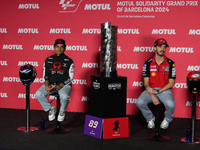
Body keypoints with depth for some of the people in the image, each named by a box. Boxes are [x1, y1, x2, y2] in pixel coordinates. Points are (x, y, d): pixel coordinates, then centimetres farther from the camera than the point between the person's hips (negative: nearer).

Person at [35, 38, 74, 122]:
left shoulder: (69, 61, -3)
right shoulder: (48, 60, 9)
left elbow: (70, 79, -6)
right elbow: (46, 75, 10)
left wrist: (58, 86, -19)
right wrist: (47, 85, -12)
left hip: (64, 85, -4)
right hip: (50, 84, 4)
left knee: (64, 96, -36)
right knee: (38, 94, -22)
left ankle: (62, 111, -1)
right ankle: (50, 109, 4)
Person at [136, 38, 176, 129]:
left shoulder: (170, 63, 1)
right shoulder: (148, 63, 3)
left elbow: (171, 83, -2)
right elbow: (146, 82, -1)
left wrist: (158, 91, -15)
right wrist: (152, 96, -17)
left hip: (165, 90, -1)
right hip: (150, 90, 1)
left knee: (171, 105, -32)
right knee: (139, 102, -27)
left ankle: (167, 120, 6)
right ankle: (150, 118, 6)